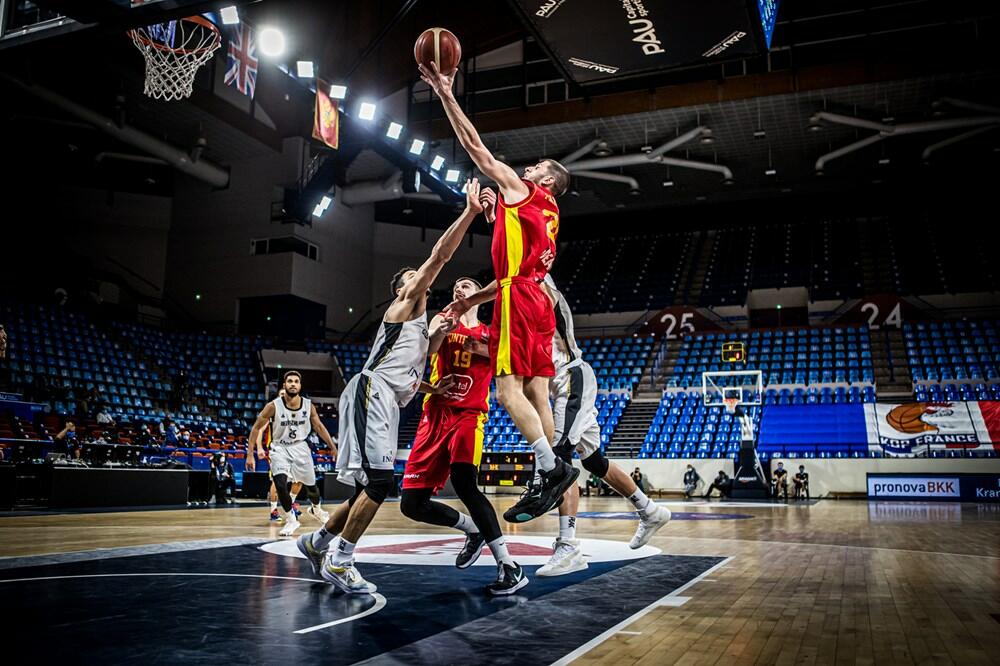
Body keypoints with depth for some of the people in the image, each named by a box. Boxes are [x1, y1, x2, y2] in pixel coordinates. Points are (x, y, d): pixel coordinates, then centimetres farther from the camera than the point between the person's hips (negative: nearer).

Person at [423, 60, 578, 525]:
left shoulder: (520, 190, 5)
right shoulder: (548, 216, 28)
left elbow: (476, 147, 4)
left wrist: (446, 95, 8)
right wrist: (472, 300, 30)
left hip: (519, 301, -9)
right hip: (536, 300, 9)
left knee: (508, 389, -12)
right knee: (535, 392, 4)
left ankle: (551, 468, -16)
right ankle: (547, 478, 2)